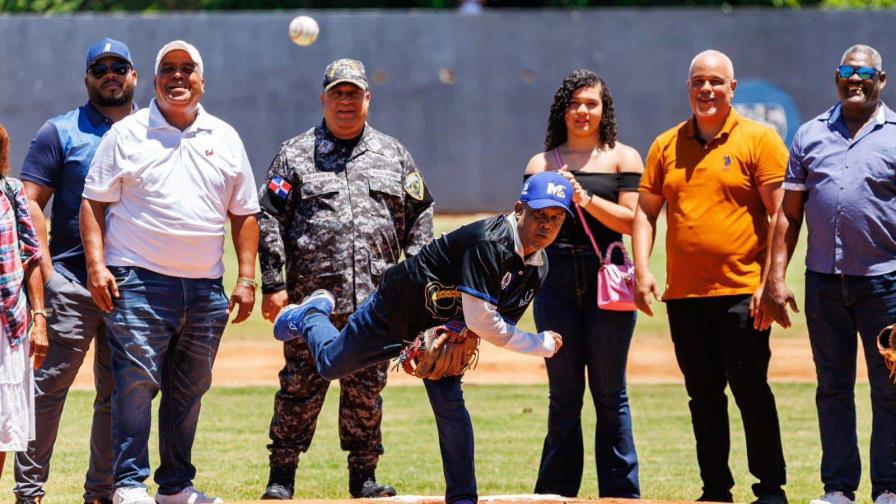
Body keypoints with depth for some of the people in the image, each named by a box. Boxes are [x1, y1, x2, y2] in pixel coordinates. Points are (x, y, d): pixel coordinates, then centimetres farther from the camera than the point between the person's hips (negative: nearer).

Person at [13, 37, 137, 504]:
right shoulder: (61, 132, 3)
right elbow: (30, 202, -2)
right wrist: (45, 270, -13)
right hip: (71, 280, -4)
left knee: (118, 392, 8)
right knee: (50, 383, -7)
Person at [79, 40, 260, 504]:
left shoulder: (225, 139, 14)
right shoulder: (126, 134, 4)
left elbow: (243, 214, 16)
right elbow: (94, 202, 1)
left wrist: (246, 278, 7)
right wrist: (96, 266, -10)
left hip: (206, 290, 4)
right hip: (140, 280, -4)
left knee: (189, 390, 8)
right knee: (137, 382, -12)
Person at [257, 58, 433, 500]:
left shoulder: (393, 155, 14)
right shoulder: (296, 154, 6)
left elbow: (419, 217, 16)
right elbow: (269, 221, 1)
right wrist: (273, 285, -7)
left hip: (375, 300, 3)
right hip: (311, 298, -2)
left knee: (367, 389, 6)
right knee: (300, 386, -3)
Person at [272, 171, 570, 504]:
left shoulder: (538, 267, -11)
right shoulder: (488, 242, -37)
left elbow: (501, 323, -1)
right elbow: (481, 320, -38)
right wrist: (540, 346, -29)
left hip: (445, 328, 6)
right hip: (398, 306, -6)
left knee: (450, 406, -6)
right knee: (330, 364, 14)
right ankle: (312, 315, 46)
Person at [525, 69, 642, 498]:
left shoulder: (623, 158, 5)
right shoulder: (542, 164, 13)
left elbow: (630, 221, -5)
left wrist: (585, 198, -16)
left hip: (606, 282, -2)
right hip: (557, 282, 2)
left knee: (609, 394, -1)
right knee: (563, 395, 5)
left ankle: (620, 491, 2)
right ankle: (557, 492, 9)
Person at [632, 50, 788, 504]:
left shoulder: (759, 140, -1)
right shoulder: (666, 146, 12)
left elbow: (780, 215, -5)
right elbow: (645, 211, 15)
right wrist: (641, 270, 0)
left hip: (740, 292, -5)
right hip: (683, 295, 5)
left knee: (751, 391, -6)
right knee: (703, 396, 9)